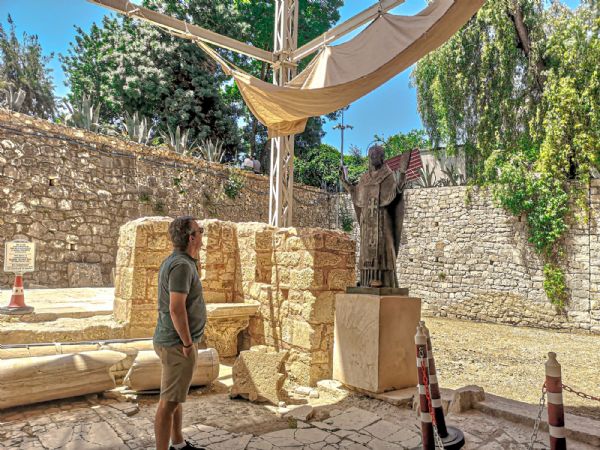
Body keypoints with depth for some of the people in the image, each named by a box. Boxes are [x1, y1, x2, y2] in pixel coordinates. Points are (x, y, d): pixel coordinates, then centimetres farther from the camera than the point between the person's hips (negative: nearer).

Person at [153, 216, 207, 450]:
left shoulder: (174, 260, 9)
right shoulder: (182, 265, -22)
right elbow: (176, 308, -26)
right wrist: (187, 343, -18)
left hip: (174, 341, 10)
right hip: (178, 344, -10)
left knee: (176, 397, 21)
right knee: (169, 402, 0)